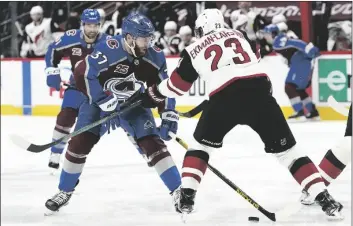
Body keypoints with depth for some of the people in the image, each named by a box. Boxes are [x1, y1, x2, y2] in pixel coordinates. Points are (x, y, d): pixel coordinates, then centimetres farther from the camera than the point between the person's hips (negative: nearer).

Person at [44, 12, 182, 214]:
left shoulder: (155, 57, -16)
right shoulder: (108, 50, -31)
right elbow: (82, 75, -28)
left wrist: (169, 115, -15)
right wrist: (104, 100, -31)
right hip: (99, 100, -2)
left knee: (153, 143, -11)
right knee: (80, 143, -9)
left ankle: (177, 191, -5)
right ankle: (65, 191, 9)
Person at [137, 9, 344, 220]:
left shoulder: (194, 50, 22)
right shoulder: (239, 35, 27)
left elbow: (177, 85, 30)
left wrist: (153, 95, 47)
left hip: (225, 98, -1)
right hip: (259, 91, 1)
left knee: (202, 144, 25)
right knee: (286, 149, 8)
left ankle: (186, 197, 14)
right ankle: (324, 199, -2)